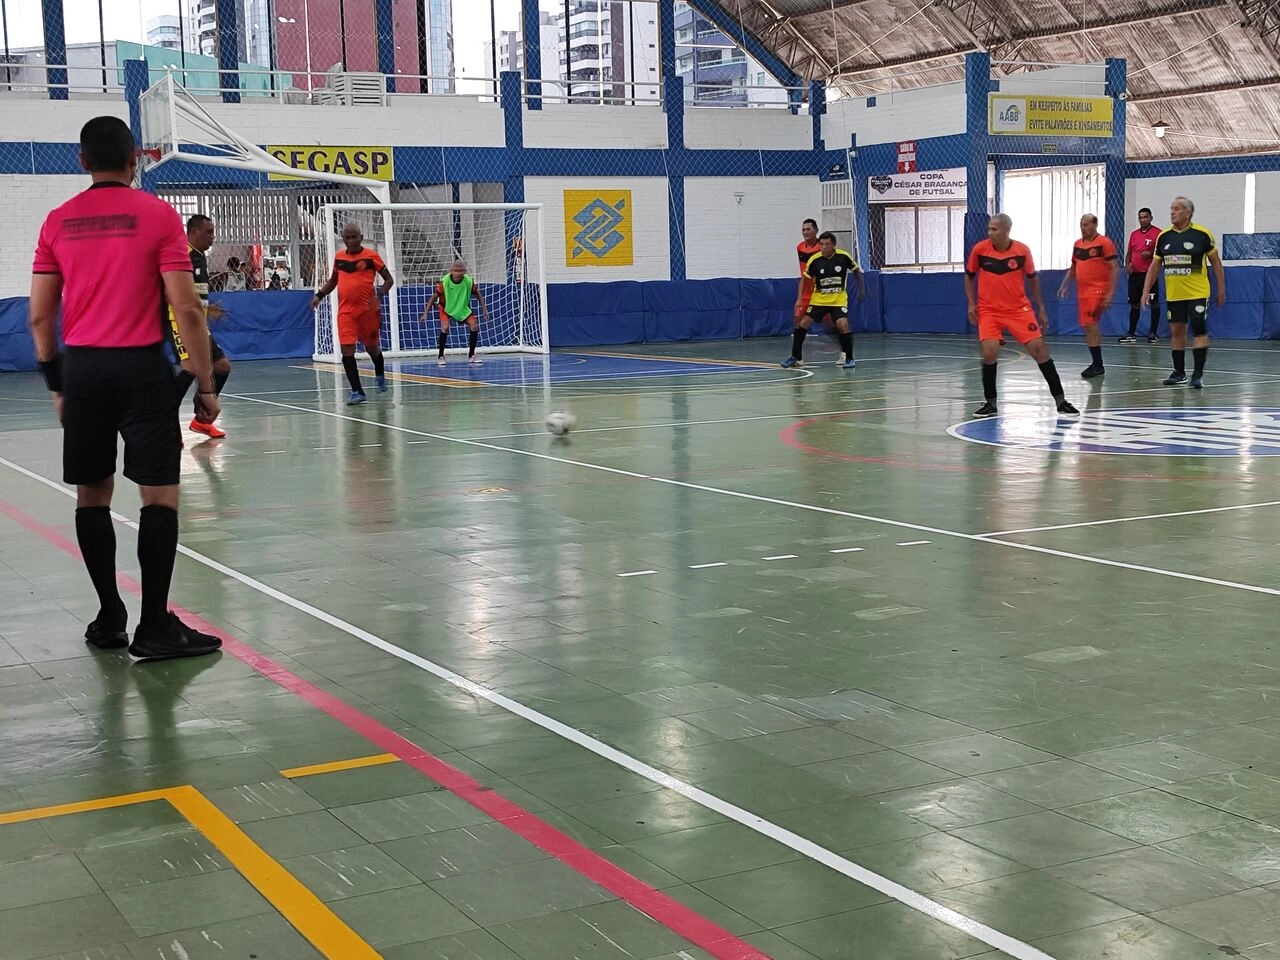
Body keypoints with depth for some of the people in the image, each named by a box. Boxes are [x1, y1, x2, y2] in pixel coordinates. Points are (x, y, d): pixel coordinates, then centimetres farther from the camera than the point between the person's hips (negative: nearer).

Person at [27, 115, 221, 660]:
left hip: (81, 369, 4)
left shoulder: (58, 222, 6)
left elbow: (40, 316, 6)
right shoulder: (158, 214, -4)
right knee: (159, 494, -1)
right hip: (141, 368, -4)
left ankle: (109, 618, 19)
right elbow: (186, 309, -9)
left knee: (92, 494, 12)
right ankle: (154, 628, -2)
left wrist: (56, 384, 16)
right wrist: (205, 384, -3)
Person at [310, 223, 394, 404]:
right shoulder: (339, 257, 8)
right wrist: (319, 295, 9)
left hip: (368, 309, -2)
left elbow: (389, 279, -3)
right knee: (347, 350, -11)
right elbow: (333, 280, 23)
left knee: (372, 346, 15)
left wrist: (379, 295, -19)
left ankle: (380, 376, 45)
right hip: (346, 311, 3)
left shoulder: (371, 255, -5)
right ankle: (357, 392, -8)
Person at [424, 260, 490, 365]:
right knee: (445, 327, -25)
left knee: (474, 326, -12)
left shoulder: (469, 281, -21)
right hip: (446, 308, -3)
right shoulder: (444, 281, -27)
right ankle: (440, 356, -10)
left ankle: (471, 356, 4)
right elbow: (434, 297, -16)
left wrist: (484, 309, -5)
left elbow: (477, 294, -3)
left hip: (463, 308, 3)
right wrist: (426, 313, -18)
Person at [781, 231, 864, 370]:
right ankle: (796, 357, 10)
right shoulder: (815, 260, -13)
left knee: (843, 325, -21)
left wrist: (861, 290, 4)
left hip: (838, 300, -2)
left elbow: (856, 271, 4)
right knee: (802, 323, -7)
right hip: (818, 299, 2)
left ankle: (849, 358, -3)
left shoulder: (843, 257, -13)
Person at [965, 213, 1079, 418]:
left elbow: (1033, 278, 7)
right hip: (989, 311, 0)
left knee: (1039, 349, -5)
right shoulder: (979, 249, -8)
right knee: (989, 352, -19)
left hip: (1019, 309, 0)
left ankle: (1059, 400, 6)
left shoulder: (1022, 250, -8)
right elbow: (969, 276, 8)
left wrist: (1041, 308, 8)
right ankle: (990, 403, -1)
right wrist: (971, 304, -3)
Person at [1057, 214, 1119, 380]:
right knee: (1091, 327, 11)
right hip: (1082, 292, 7)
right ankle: (1096, 364, 19)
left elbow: (1114, 268, -10)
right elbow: (1073, 268, 24)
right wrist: (1064, 286, 12)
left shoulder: (1104, 243, -8)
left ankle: (1097, 365, -9)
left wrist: (1110, 293, -16)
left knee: (1090, 325, -14)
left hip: (1097, 291, -7)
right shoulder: (1078, 244, 13)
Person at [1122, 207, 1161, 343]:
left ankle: (1153, 333, 3)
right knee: (1134, 304, 9)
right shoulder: (1134, 234, 15)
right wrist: (1127, 264, 3)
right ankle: (1131, 334, 14)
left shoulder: (1157, 232, -4)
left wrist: (1150, 253, -22)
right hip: (1135, 274, 6)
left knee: (1153, 303, -3)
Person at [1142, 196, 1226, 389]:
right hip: (1173, 294, 4)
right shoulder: (1163, 236, 6)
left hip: (1197, 293, -4)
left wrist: (1221, 288, 0)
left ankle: (1198, 374, -4)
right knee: (1176, 331, 8)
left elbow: (1216, 262, 1)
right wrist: (1146, 290, 7)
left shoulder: (1202, 234, -6)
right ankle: (1179, 373, 18)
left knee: (1199, 331, -7)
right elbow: (1155, 266, 13)